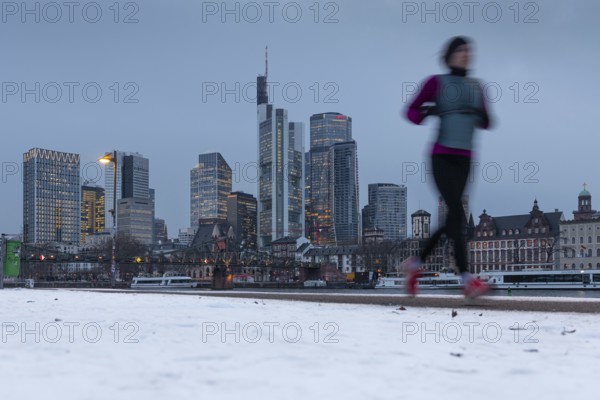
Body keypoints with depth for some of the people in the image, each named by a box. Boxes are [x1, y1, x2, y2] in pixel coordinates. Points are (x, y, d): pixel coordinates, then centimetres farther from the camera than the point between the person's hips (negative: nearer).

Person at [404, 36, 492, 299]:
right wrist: (425, 113, -16)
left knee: (453, 218, 5)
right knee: (457, 213, -20)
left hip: (463, 160, 6)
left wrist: (481, 114, -2)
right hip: (441, 157, -6)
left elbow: (485, 124, 19)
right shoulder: (436, 82, 1)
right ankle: (467, 280, -22)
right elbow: (410, 112, 5)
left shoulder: (476, 87, 15)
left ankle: (416, 263, 24)